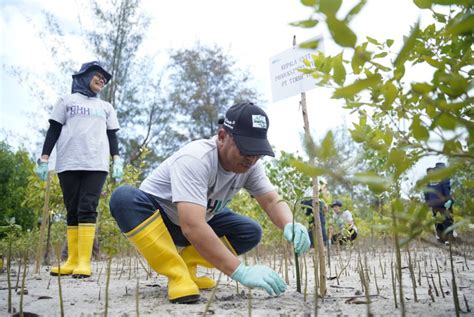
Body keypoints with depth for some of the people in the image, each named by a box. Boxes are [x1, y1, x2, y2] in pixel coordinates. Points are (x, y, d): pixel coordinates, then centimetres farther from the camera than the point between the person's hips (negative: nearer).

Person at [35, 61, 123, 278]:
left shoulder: (106, 107, 24)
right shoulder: (68, 101, 17)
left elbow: (112, 136, 18)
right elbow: (53, 130, 11)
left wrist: (117, 160, 3)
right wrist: (44, 158, 0)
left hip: (96, 165, 0)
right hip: (68, 164, 0)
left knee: (87, 210, -11)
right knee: (72, 211, -1)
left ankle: (84, 262, -17)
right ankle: (72, 260, 2)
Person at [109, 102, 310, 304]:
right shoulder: (194, 159, -36)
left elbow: (272, 201, -13)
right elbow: (192, 226, -44)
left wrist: (289, 225, -36)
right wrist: (240, 271, -48)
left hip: (196, 219, 6)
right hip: (152, 217, -5)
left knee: (250, 232, -13)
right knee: (125, 197, -37)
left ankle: (186, 263, -1)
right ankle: (177, 275, -25)